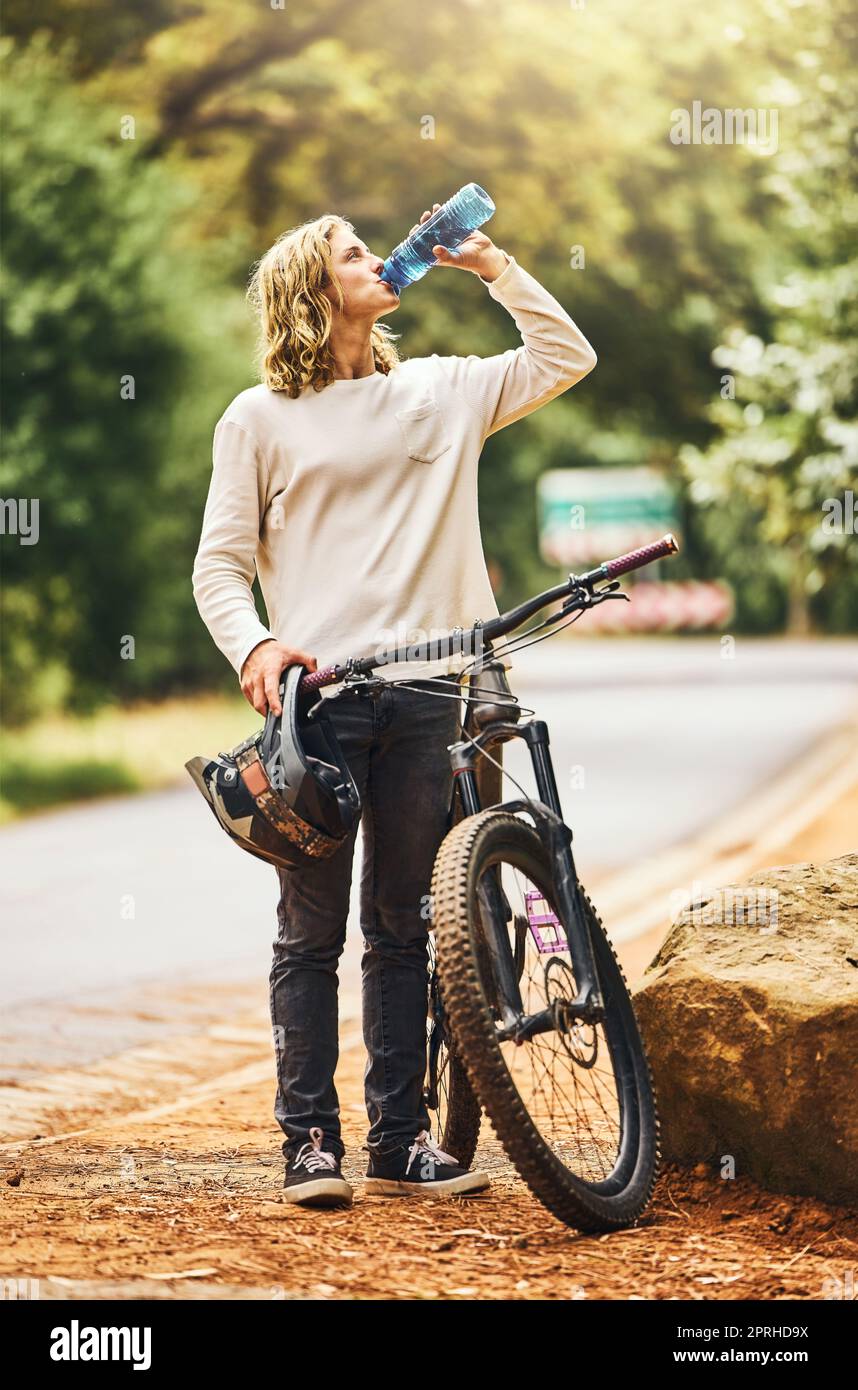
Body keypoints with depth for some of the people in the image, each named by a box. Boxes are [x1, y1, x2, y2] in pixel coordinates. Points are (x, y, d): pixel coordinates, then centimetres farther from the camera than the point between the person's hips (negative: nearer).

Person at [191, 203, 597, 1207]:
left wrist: (490, 266, 10)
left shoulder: (442, 390, 15)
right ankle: (309, 1140, 6)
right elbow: (219, 566, 3)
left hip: (424, 688, 3)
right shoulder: (259, 419, 5)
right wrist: (255, 646, -16)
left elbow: (566, 359, 15)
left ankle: (400, 1141, 13)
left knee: (404, 927, 7)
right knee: (313, 929, 0)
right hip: (316, 692, -3)